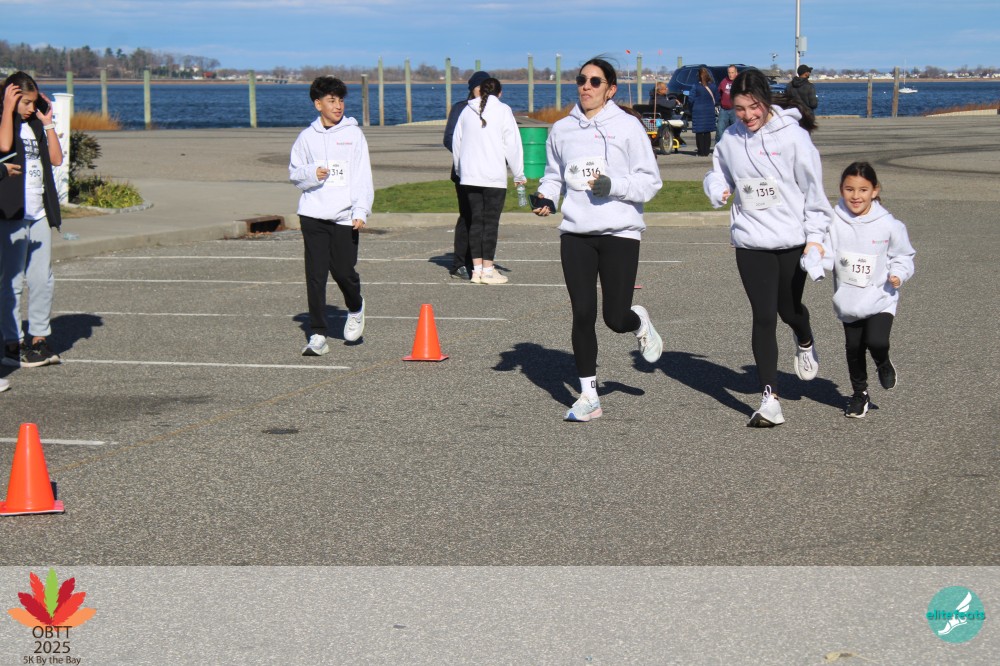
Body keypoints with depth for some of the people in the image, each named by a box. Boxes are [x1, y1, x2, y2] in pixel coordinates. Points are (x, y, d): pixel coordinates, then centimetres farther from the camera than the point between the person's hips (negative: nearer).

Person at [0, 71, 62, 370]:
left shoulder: (35, 124, 15)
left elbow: (56, 158, 11)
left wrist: (48, 122, 8)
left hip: (39, 214, 7)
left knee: (43, 280, 8)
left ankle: (39, 339, 16)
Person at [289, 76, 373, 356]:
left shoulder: (353, 133, 4)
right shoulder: (307, 136, 7)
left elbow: (363, 175, 2)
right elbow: (294, 172, 13)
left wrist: (361, 211, -7)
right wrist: (312, 173, -9)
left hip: (345, 217, -1)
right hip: (313, 216, 1)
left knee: (344, 270, -4)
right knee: (315, 275, -3)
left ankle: (355, 309, 29)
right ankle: (318, 335, 1)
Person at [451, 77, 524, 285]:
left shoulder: (467, 111, 9)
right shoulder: (502, 111, -3)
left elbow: (456, 143, 13)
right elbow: (512, 145, -4)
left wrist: (459, 170, 25)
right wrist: (519, 174, 3)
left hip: (469, 176, 4)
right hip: (494, 176, -4)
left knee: (475, 221, 9)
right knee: (491, 222, -1)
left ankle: (477, 269, 8)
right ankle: (488, 270, -1)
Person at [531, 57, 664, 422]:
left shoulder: (627, 127, -2)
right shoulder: (562, 129, 9)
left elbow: (650, 180, -3)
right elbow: (554, 174, 23)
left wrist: (613, 185, -18)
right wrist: (545, 197, 3)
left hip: (620, 232, -3)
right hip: (576, 234, 3)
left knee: (616, 319, -4)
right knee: (582, 315, -1)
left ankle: (640, 323, 35)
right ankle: (588, 396, 10)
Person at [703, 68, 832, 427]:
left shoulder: (792, 136, -11)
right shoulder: (731, 139, 0)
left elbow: (813, 189, -5)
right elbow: (719, 172, 18)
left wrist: (815, 236, -7)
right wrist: (717, 190, -6)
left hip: (793, 241, -2)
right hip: (751, 243, 2)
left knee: (789, 309, 12)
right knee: (763, 317, -4)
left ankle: (805, 342, 50)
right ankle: (769, 399, -4)